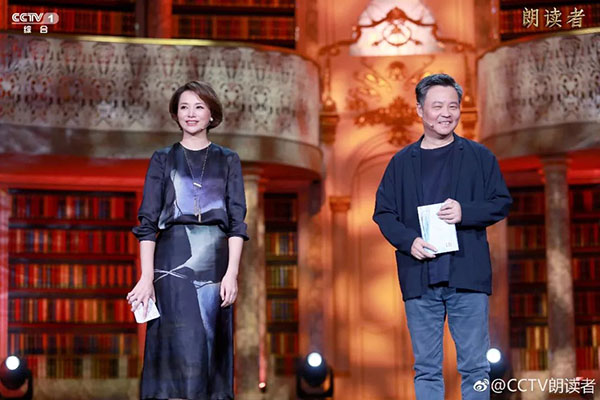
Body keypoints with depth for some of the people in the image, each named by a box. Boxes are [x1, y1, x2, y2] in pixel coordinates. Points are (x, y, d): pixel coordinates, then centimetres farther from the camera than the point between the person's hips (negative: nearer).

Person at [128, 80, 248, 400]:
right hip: (172, 264, -1)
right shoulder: (162, 160, 9)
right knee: (178, 348, -7)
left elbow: (237, 221, 5)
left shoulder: (227, 161, 11)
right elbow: (147, 222, 4)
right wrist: (147, 276, -6)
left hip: (214, 263, 1)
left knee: (212, 346, 0)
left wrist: (232, 272, -7)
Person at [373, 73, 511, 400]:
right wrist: (408, 240, -10)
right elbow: (383, 212, 9)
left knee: (474, 366, 0)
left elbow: (502, 203, 6)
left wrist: (466, 212, -12)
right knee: (426, 368, 6)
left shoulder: (479, 157, 7)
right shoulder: (402, 162, 10)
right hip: (419, 278, 1)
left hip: (467, 276, -1)